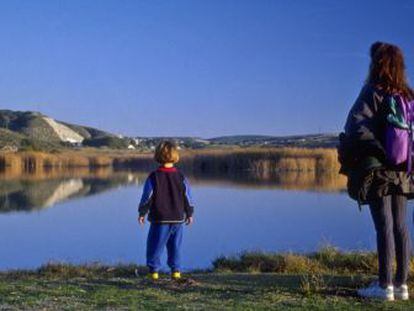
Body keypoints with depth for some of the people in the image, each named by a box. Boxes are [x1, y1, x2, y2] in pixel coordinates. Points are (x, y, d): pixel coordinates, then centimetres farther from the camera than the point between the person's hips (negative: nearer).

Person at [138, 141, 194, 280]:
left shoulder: (153, 177, -7)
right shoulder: (181, 177, 1)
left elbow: (147, 197, -5)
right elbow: (188, 198, 6)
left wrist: (142, 213, 5)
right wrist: (189, 214, 17)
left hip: (159, 219, -3)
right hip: (178, 219, 3)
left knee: (155, 245, 5)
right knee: (175, 246, 11)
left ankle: (154, 270, 2)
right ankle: (176, 270, 9)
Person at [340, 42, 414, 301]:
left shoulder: (373, 93, -10)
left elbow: (356, 129, -19)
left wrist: (349, 161, -11)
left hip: (377, 171, -5)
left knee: (384, 226, -4)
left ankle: (384, 286, 0)